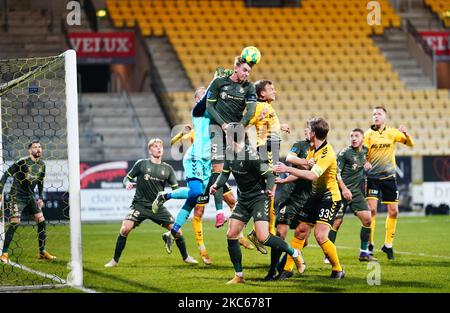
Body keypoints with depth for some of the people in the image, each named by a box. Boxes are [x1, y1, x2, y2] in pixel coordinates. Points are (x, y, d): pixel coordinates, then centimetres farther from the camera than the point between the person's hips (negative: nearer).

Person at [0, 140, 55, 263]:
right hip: (17, 196, -6)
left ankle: (42, 252, 12)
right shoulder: (22, 162, -15)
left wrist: (40, 198, 14)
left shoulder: (42, 165, 4)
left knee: (42, 221, 0)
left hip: (30, 197, 6)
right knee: (14, 223, -17)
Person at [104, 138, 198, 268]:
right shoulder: (141, 164, 0)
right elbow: (127, 178, 6)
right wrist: (128, 183, -16)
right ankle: (115, 260, -6)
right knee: (125, 229, -21)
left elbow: (175, 188, 8)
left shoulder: (167, 169, 7)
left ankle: (185, 257, 20)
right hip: (140, 205, -2)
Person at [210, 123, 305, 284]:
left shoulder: (250, 155, -23)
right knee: (231, 235, 1)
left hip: (259, 197, -8)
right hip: (243, 199, 8)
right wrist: (216, 185, -11)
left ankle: (294, 253, 5)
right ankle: (239, 276, 11)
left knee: (263, 238, -18)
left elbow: (269, 175, -19)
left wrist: (269, 189, -39)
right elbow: (225, 173, 9)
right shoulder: (229, 152, 0)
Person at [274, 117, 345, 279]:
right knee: (301, 231, 9)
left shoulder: (327, 153, -23)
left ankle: (338, 270, -3)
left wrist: (288, 169, -32)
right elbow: (305, 172, 15)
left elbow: (312, 175, -34)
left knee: (320, 235, -18)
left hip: (330, 197, -9)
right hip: (315, 196, 9)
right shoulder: (312, 149, 6)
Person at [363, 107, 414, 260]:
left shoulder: (393, 133, 3)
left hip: (389, 177, 2)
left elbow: (410, 144, -1)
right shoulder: (368, 134, -1)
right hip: (372, 177, -2)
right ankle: (369, 244, -2)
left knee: (393, 211, 2)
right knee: (371, 209, -13)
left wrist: (406, 134, -20)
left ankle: (388, 244, 16)